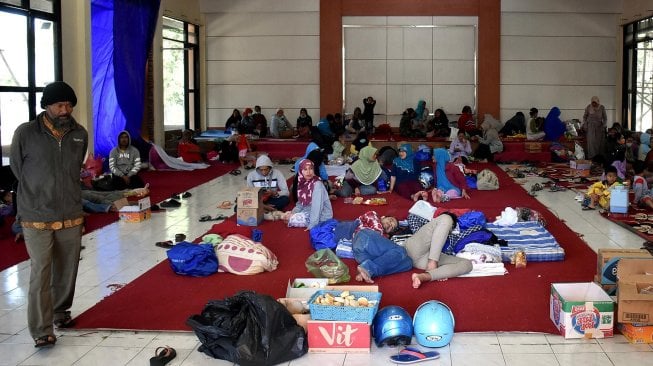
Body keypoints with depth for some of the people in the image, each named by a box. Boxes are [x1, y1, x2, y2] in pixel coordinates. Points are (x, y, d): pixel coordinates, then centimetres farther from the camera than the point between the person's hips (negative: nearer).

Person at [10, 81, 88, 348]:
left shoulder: (80, 135, 2)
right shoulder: (25, 134, -9)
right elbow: (17, 168, 3)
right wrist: (37, 194, 10)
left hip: (71, 217, 4)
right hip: (37, 219, -4)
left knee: (67, 270, 14)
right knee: (40, 273, -6)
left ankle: (60, 311, 35)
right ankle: (41, 330, -1)